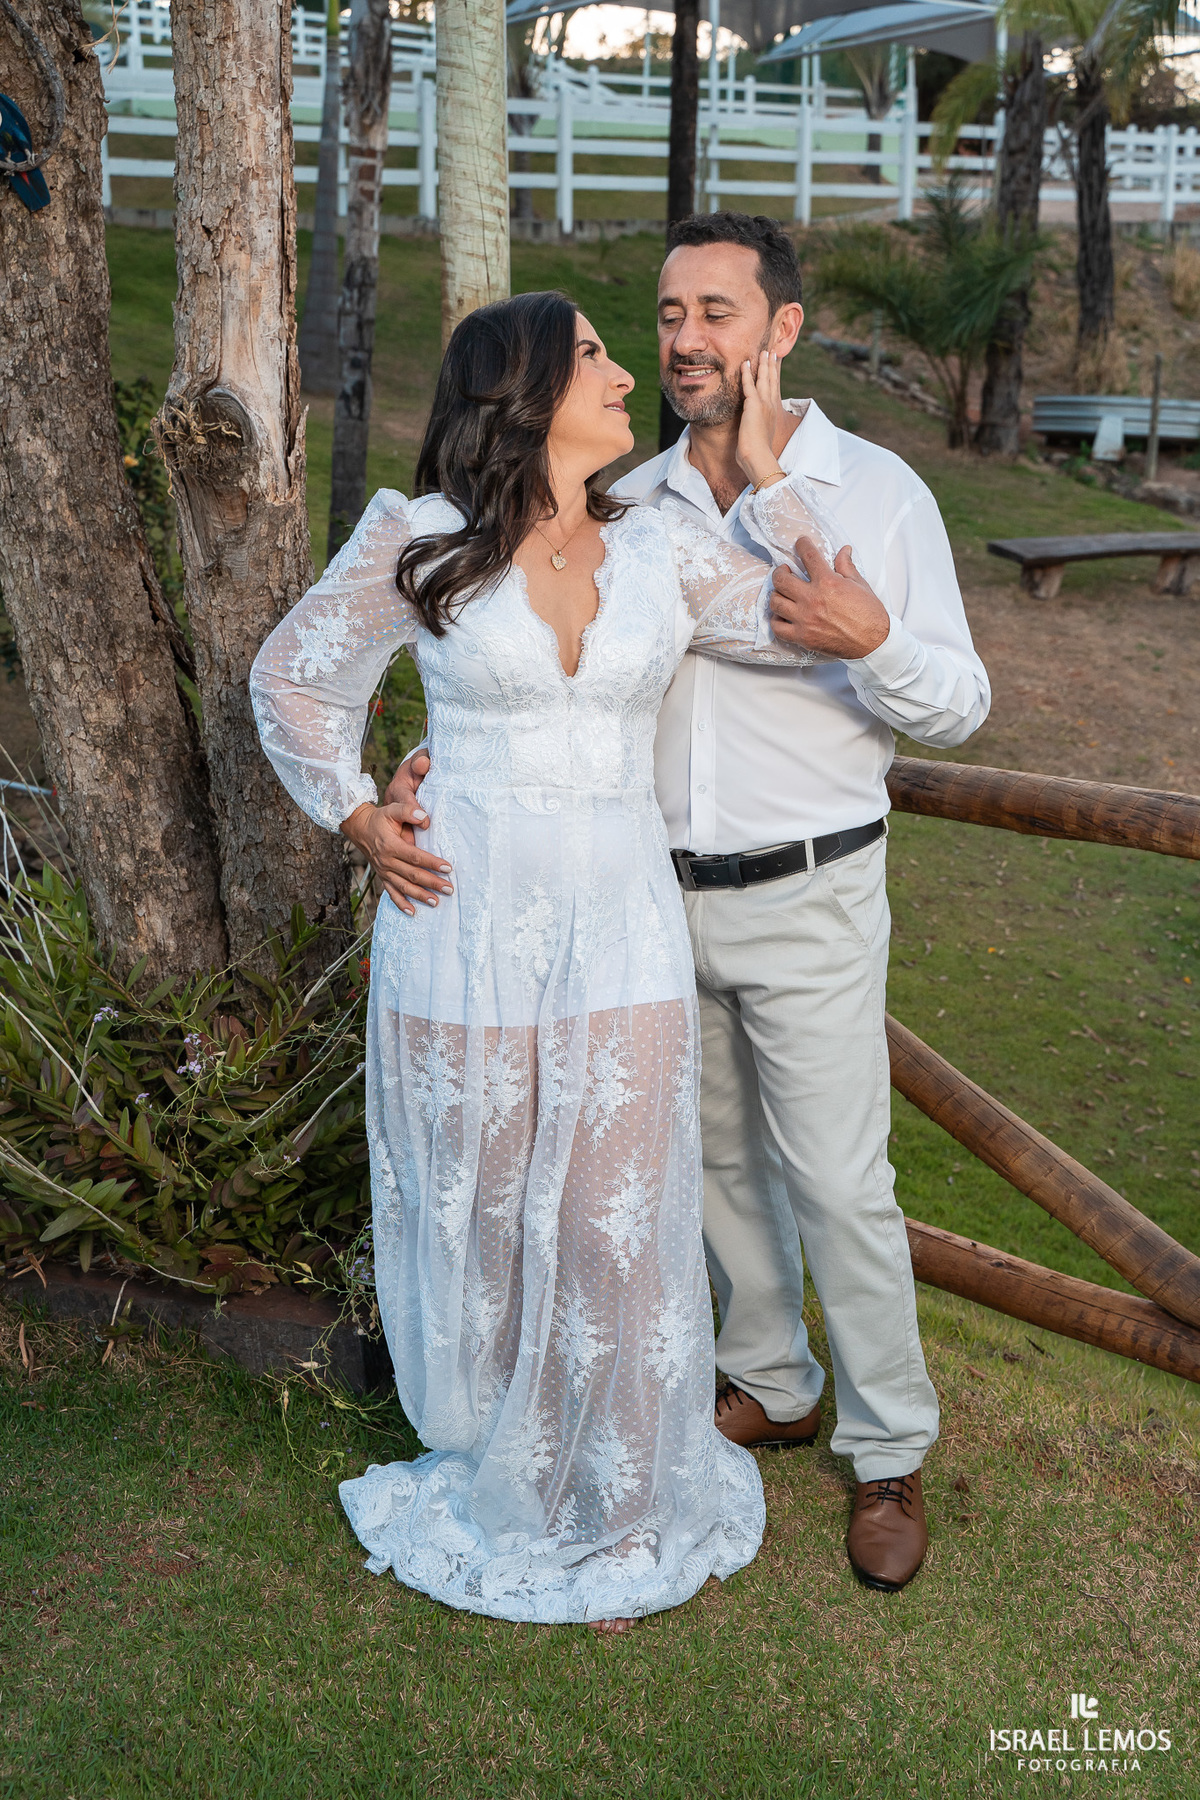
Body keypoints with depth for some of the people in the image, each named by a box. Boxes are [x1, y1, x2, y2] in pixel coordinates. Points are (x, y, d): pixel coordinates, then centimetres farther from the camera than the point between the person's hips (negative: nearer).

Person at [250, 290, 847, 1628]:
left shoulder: (661, 550, 4)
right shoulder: (416, 542, -4)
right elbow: (293, 678, 8)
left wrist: (765, 476, -1)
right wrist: (359, 819, 0)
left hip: (621, 930, 2)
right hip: (465, 927, -1)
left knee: (619, 1224, 6)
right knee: (480, 1216, 12)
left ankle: (616, 1504, 28)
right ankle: (497, 1472, 37)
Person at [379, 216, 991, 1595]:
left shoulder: (876, 492, -7)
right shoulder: (626, 511, 2)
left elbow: (958, 707, -5)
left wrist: (871, 639, -27)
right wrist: (418, 773, -17)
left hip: (809, 899, -4)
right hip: (663, 899, 4)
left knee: (837, 1183, 1)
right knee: (720, 1156, 17)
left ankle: (889, 1453, 20)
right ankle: (770, 1384, 38)